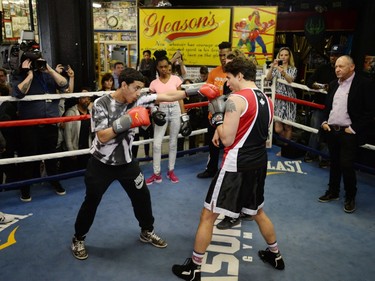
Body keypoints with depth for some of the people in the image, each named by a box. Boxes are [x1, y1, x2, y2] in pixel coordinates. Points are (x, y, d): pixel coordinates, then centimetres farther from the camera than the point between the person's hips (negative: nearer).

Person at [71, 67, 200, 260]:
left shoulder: (138, 100, -8)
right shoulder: (102, 104, -18)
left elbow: (167, 96, -11)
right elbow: (102, 136, -24)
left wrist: (191, 91, -20)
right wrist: (124, 123, -35)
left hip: (126, 161, 4)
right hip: (101, 163, -4)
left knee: (142, 196, 10)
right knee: (91, 202, 7)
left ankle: (147, 232, 34)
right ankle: (78, 239, 29)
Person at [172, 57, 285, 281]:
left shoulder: (236, 99, -16)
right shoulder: (267, 100, 10)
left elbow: (227, 139, -19)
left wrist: (217, 114, -5)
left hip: (237, 166, -8)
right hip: (259, 163, 8)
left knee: (208, 215, 5)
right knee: (258, 212, 28)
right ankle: (275, 255, 44)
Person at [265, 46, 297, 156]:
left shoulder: (293, 69, 4)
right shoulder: (276, 68, 9)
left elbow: (290, 80, -17)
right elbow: (268, 78, -10)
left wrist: (282, 71, -35)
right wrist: (272, 66, -25)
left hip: (289, 99, -1)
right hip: (278, 99, 1)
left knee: (287, 127, 0)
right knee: (278, 128, -5)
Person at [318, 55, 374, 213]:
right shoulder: (333, 84, 11)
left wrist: (354, 128, -14)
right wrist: (324, 121, 6)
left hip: (348, 133, -6)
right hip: (331, 131, 6)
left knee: (347, 165, -4)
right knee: (334, 163, 16)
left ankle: (350, 198, 15)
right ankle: (333, 192, 31)